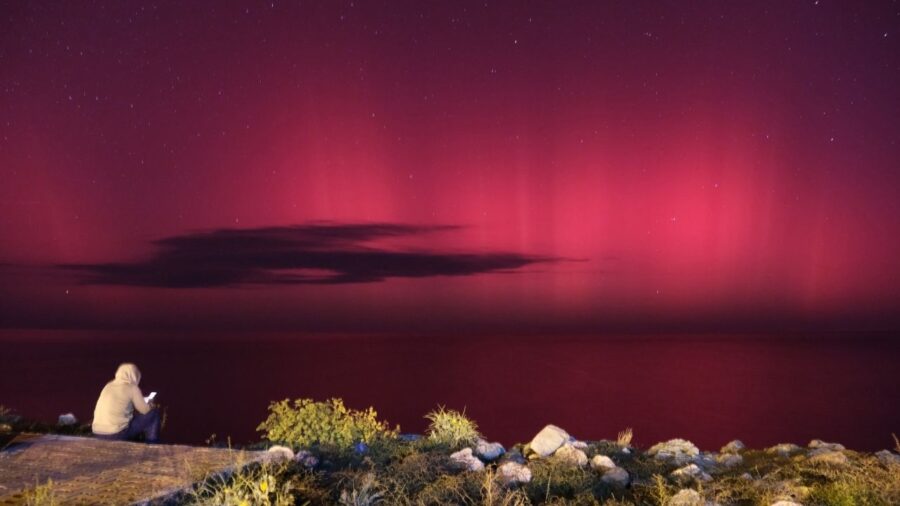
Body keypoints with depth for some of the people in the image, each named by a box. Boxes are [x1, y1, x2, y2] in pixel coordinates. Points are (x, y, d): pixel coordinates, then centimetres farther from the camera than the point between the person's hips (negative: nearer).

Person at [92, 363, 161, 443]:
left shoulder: (109, 385, 12)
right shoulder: (132, 388, -4)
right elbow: (145, 410, 1)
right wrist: (151, 405, 23)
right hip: (117, 435, -7)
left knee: (132, 413, 32)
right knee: (154, 413, 8)